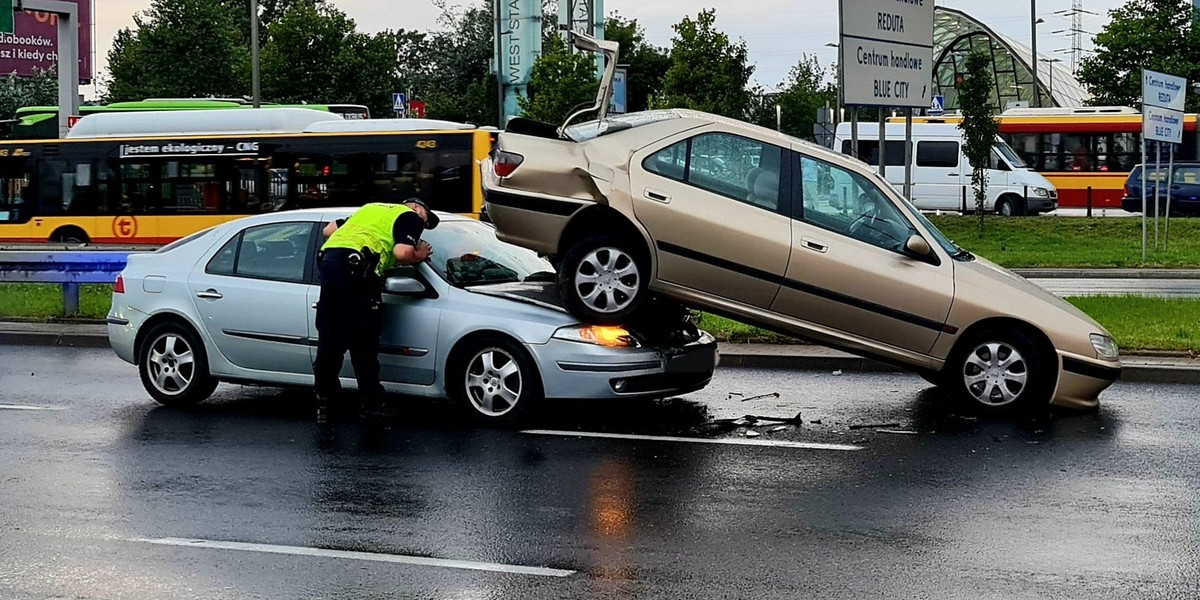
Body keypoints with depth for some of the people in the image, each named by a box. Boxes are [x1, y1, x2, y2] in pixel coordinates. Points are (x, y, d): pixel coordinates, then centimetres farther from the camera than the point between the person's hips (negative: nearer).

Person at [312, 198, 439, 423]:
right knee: (364, 342, -1)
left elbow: (330, 229, 31)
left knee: (330, 339, 13)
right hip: (355, 268, -7)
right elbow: (402, 253, -7)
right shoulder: (411, 217, 10)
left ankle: (323, 401, 18)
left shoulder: (371, 208, 33)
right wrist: (419, 255, 12)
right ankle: (372, 403, 5)